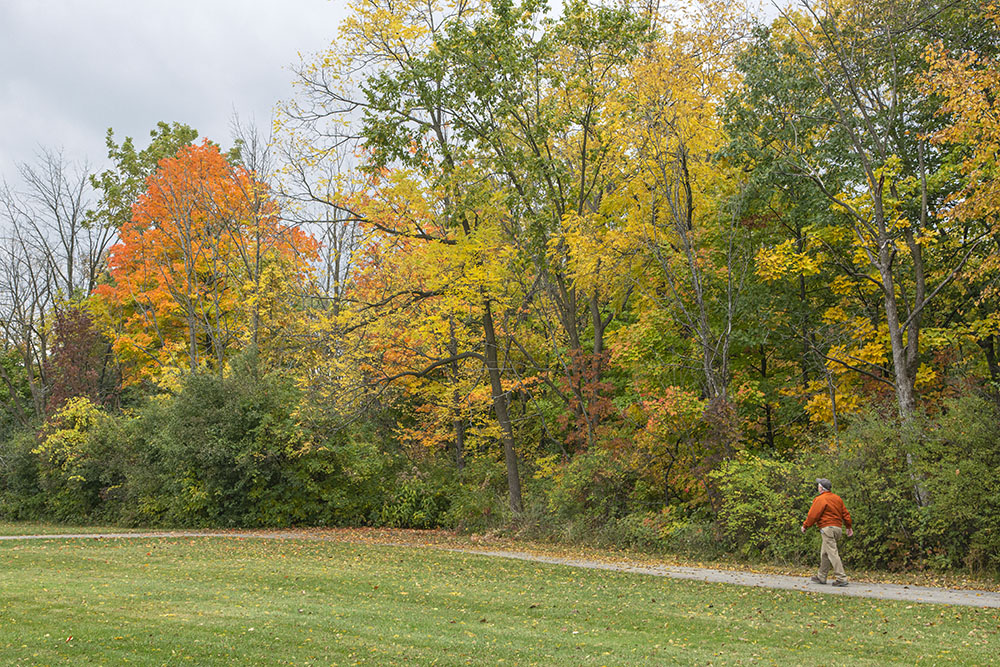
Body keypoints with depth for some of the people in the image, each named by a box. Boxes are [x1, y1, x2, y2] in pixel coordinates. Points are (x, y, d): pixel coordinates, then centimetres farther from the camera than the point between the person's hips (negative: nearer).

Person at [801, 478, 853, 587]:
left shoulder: (820, 499, -10)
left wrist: (805, 525, 3)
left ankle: (841, 578, -16)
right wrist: (849, 527, 27)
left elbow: (813, 515, -10)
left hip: (828, 528, -9)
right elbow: (845, 513, 19)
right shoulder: (837, 498, 15)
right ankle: (821, 577, 21)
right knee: (824, 553, 16)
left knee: (832, 553, -10)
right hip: (838, 528, 9)